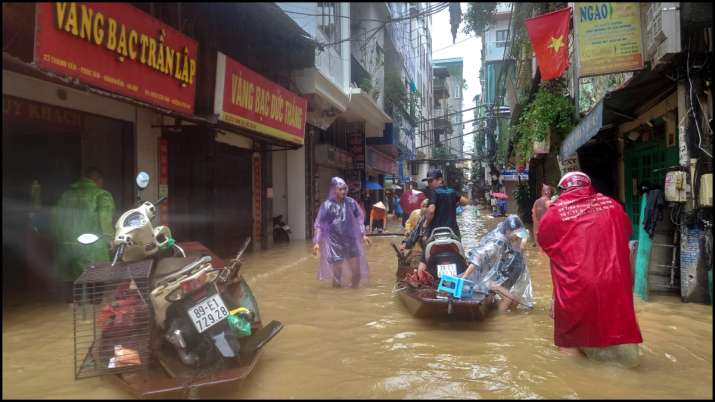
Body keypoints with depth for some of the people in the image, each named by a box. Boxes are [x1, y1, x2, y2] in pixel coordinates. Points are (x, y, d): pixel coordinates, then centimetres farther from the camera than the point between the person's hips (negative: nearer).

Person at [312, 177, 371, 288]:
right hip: (335, 242, -3)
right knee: (337, 272, 1)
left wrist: (363, 235, 7)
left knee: (357, 270, 6)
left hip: (350, 240, 3)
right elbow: (319, 225, -8)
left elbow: (358, 219, 10)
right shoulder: (327, 205, -10)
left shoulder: (351, 202, -2)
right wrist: (317, 242, -13)